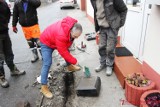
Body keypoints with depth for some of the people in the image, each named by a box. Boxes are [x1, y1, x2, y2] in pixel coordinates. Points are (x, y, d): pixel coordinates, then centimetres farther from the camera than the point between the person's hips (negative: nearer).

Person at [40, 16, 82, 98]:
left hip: (55, 39, 8)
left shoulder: (73, 26, -20)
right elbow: (63, 52, -33)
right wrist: (74, 61, -24)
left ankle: (70, 66, 48)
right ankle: (44, 87, -8)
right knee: (47, 63, -16)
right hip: (46, 42, -8)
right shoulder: (61, 35, -44)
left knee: (67, 51, 21)